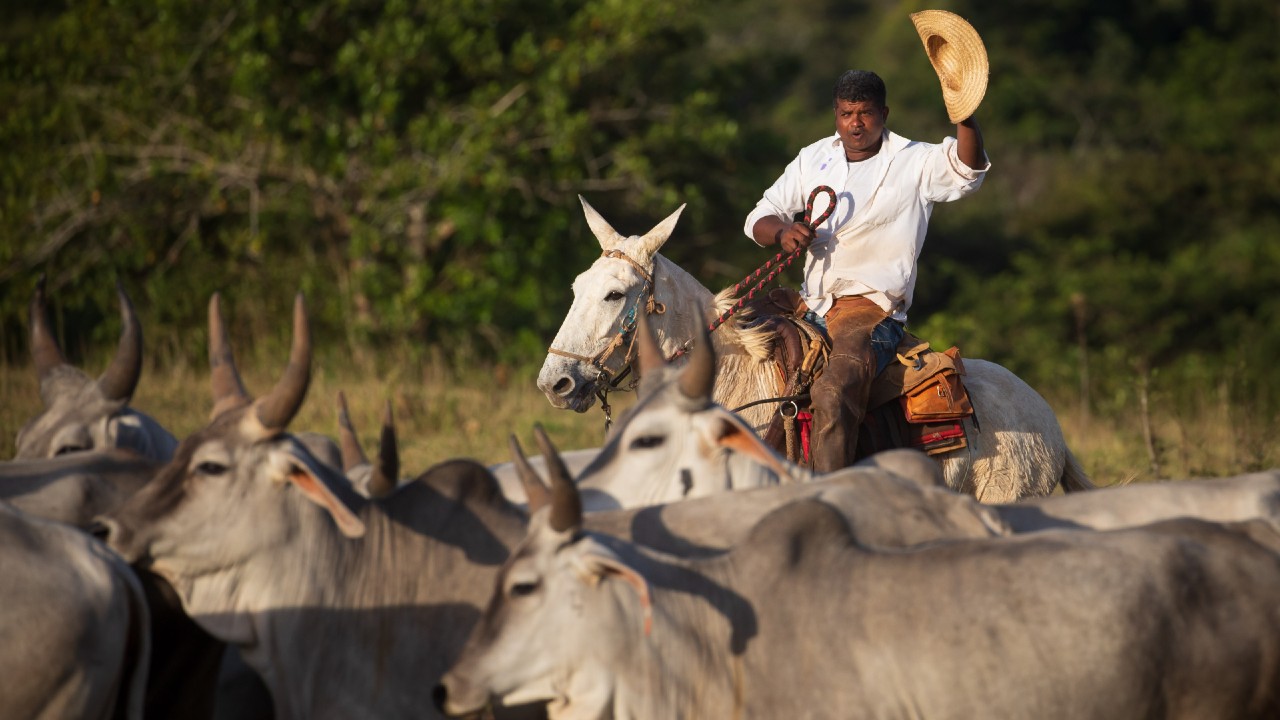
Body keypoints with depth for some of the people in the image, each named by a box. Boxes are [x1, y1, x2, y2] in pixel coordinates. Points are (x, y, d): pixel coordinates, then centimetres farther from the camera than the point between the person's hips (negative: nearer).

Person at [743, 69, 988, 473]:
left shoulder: (917, 163, 1)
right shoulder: (813, 159, 16)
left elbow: (966, 168, -19)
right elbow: (760, 218, 16)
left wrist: (964, 118, -39)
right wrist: (781, 232, -8)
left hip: (873, 306, -7)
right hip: (811, 305, 7)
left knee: (832, 393, -31)